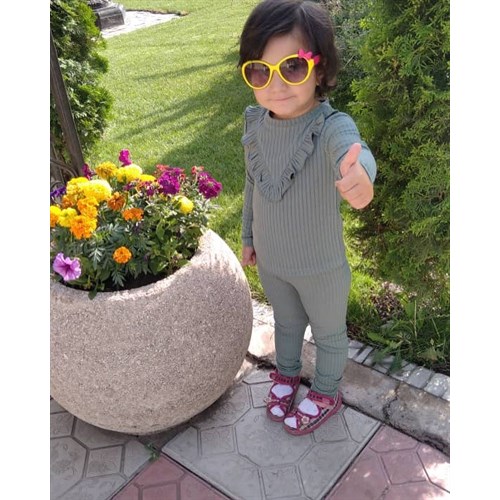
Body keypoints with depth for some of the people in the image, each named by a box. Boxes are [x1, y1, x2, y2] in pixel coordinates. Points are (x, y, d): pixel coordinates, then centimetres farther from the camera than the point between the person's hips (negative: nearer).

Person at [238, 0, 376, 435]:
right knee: (286, 323, 30)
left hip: (321, 268, -4)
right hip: (270, 261, 5)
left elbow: (353, 152, -52)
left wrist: (360, 174, -76)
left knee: (328, 334, 22)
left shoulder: (332, 125, -28)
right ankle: (287, 373, 58)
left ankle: (326, 394, 49)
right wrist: (248, 237, 13)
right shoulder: (255, 123, -12)